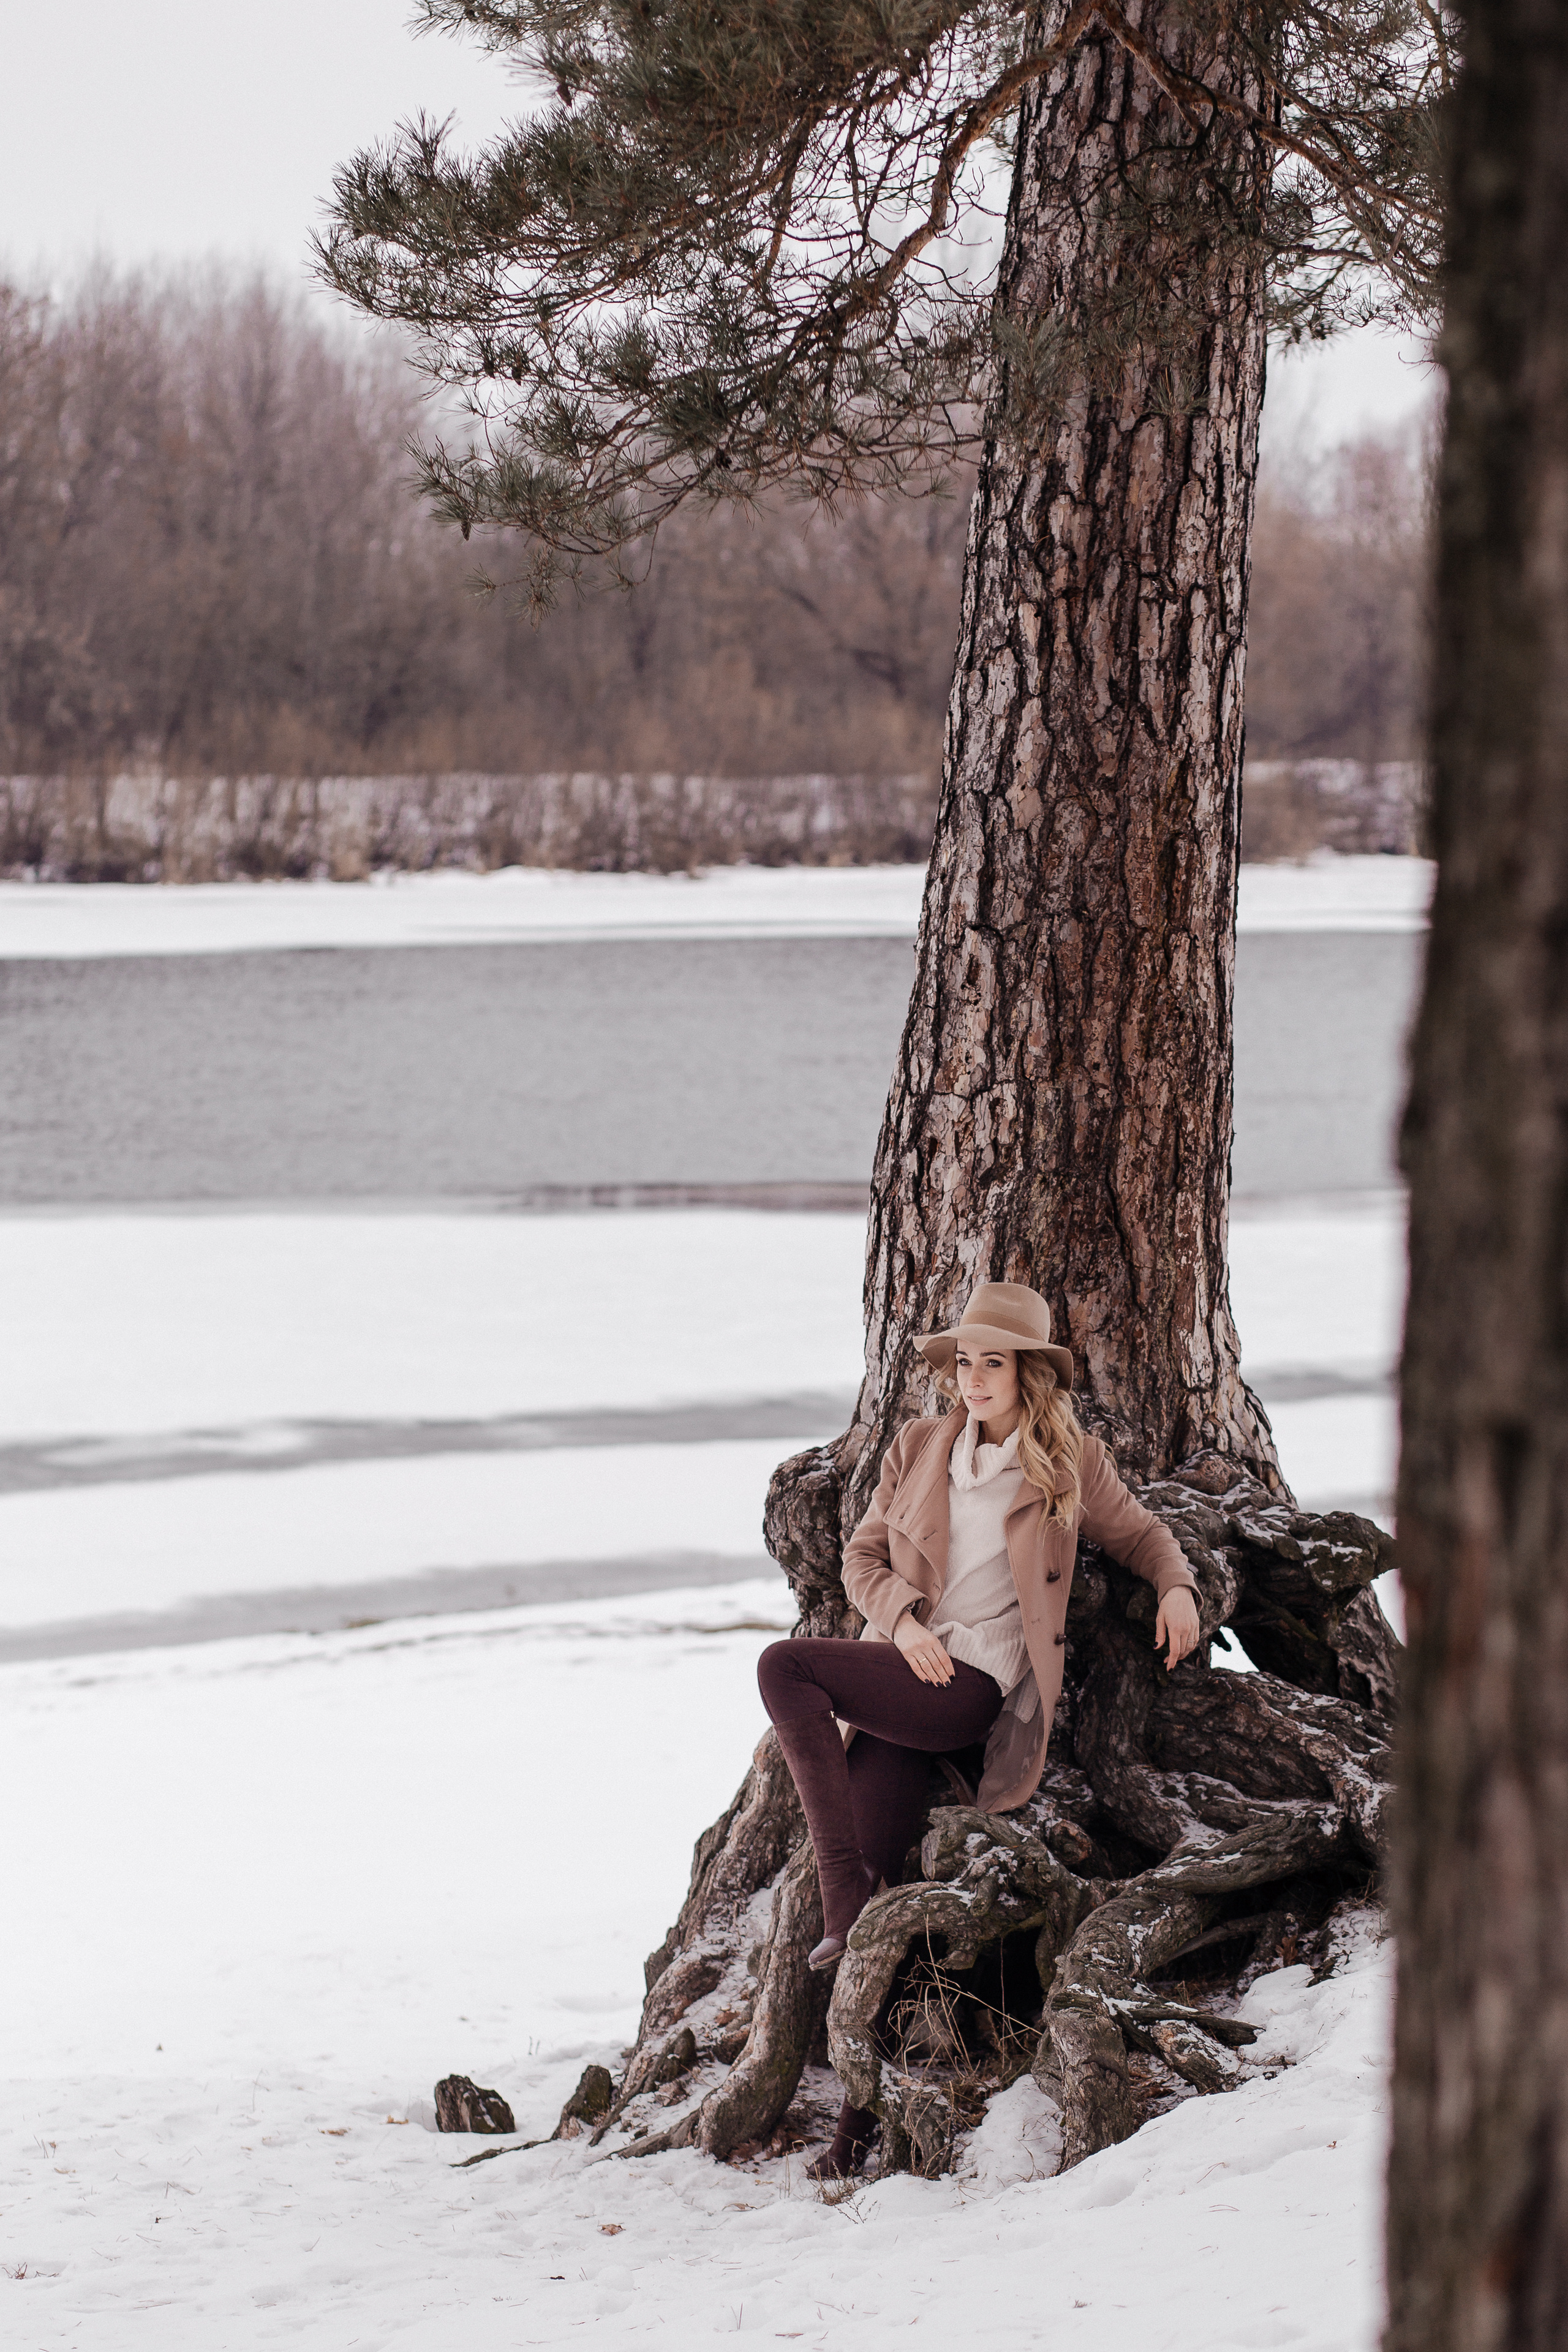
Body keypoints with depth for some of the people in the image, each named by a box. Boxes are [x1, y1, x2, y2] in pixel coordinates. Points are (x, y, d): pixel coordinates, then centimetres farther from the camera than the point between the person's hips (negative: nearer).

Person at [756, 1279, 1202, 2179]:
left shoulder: (1073, 1464, 8)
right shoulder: (918, 1448, 15)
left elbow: (1140, 1534, 20)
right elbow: (863, 1556, 18)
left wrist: (1178, 1587, -1)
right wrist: (903, 1619, -2)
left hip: (979, 1689, -4)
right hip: (901, 1673, 4)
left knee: (785, 1666, -27)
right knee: (877, 1879, -10)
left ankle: (851, 1900, -24)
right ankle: (863, 2118, -5)